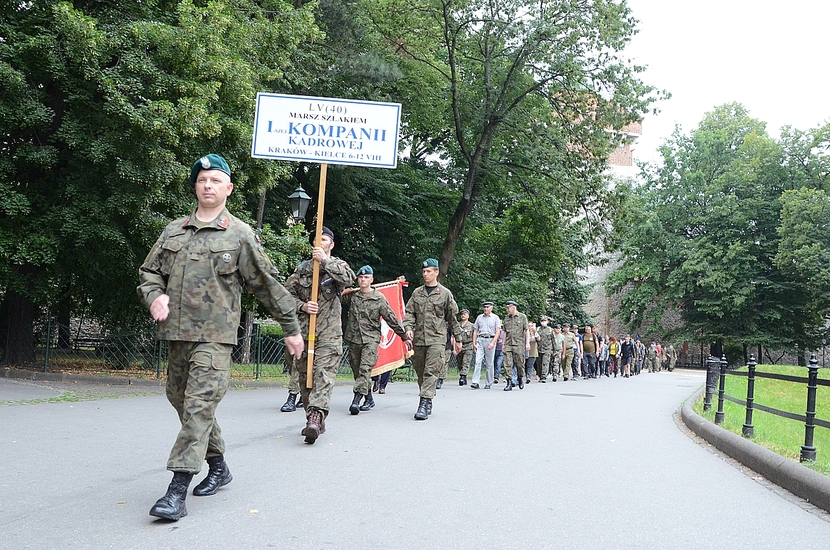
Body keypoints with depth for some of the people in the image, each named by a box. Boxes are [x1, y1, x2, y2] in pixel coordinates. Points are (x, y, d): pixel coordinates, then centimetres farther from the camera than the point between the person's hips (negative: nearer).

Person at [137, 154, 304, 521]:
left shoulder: (240, 236, 0)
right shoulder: (173, 231, 13)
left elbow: (268, 286, 4)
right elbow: (149, 271, 19)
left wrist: (291, 328, 7)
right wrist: (154, 296, -4)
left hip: (215, 337, -6)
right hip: (175, 334, 6)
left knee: (198, 408, -12)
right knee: (183, 404, 14)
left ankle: (177, 492, -12)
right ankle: (218, 467, 32)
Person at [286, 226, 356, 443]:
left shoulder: (337, 265, 6)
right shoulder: (302, 269, 13)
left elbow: (349, 279, -17)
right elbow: (287, 293, 11)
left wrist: (325, 260, -19)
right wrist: (302, 306, -7)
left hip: (329, 332, -4)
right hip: (303, 330, 4)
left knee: (324, 374, -16)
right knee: (305, 375, 7)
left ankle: (315, 417, -29)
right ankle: (316, 420, 17)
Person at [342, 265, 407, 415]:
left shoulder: (379, 298, 0)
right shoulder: (351, 295, 5)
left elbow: (391, 318, 5)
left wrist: (404, 335, 7)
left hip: (371, 338, -4)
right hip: (353, 338, 4)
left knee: (365, 369, -17)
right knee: (357, 371, 9)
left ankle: (356, 400, -24)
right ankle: (369, 399, 23)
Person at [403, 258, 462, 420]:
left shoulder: (445, 293, 4)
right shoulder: (417, 293, 12)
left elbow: (452, 317, 8)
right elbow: (409, 312, 11)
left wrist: (458, 339, 10)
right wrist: (408, 328, -9)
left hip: (437, 338, -4)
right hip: (418, 339, 4)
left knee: (431, 371, -13)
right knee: (420, 371, 9)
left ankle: (424, 404, -18)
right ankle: (428, 402, 22)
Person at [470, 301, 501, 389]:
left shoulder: (495, 318, 4)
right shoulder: (479, 317, 13)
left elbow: (498, 332, -3)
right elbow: (475, 331, 15)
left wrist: (492, 343, -14)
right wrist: (474, 343, 6)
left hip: (491, 340, -2)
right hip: (480, 340, 2)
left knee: (489, 364, 1)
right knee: (478, 361, -9)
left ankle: (488, 383, 8)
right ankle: (475, 383, -14)